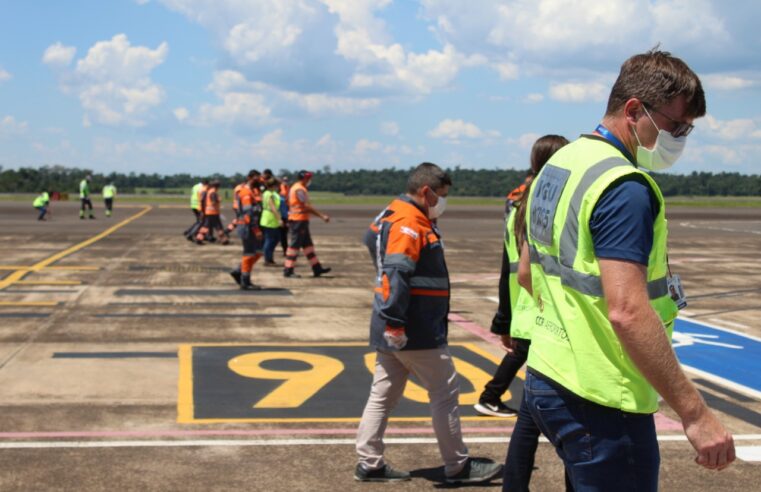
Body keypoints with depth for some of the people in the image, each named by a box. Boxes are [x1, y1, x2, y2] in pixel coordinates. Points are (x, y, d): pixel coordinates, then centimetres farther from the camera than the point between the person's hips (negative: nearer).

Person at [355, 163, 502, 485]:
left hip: (399, 329, 10)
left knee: (383, 394, 11)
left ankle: (369, 463, 16)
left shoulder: (399, 217, 16)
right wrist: (395, 323, -28)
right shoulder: (408, 223, -17)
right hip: (414, 331, -10)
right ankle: (458, 466, 10)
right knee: (445, 392, 1)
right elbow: (395, 276, -26)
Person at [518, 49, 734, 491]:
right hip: (601, 398, -9)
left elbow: (527, 275, 20)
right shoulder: (624, 187, -19)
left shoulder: (557, 167, 10)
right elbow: (628, 311, -29)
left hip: (547, 375, 9)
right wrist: (695, 413, -26)